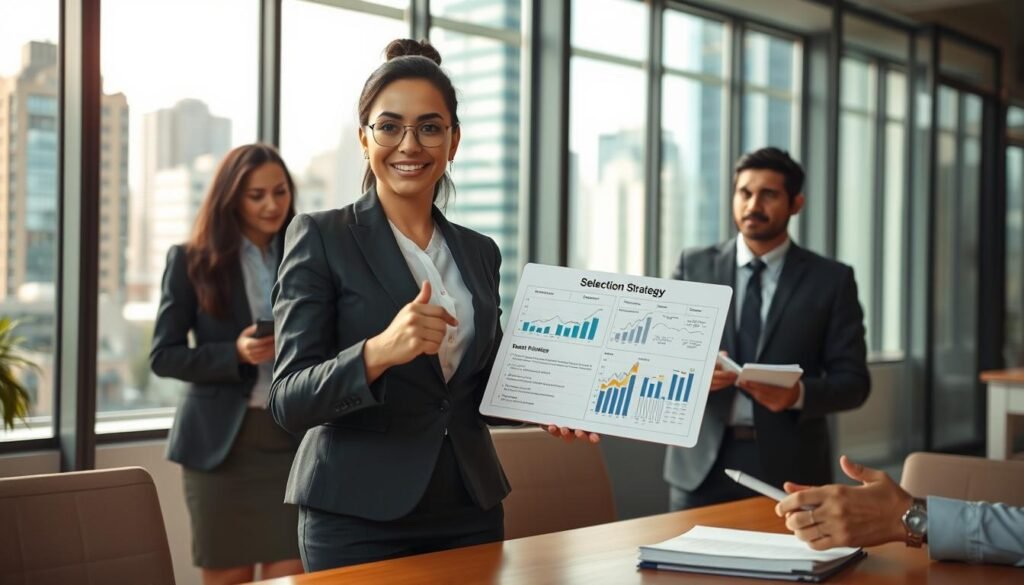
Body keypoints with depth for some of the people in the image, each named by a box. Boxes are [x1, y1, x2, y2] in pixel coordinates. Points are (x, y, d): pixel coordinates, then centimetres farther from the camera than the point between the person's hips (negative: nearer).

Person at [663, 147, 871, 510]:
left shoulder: (831, 279, 4)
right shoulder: (694, 267, 7)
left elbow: (853, 381, 1)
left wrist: (798, 393, -19)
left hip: (789, 468, -1)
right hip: (701, 464, 1)